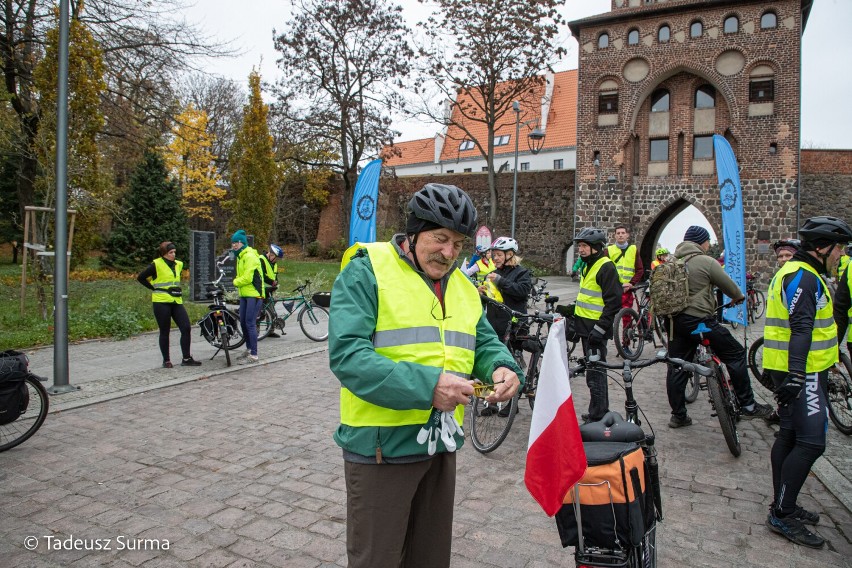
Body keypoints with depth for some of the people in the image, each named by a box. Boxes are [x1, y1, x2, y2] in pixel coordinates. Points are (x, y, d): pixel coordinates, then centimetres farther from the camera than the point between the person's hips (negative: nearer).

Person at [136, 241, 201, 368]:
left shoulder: (178, 264, 12)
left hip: (176, 301, 5)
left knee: (186, 328, -3)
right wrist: (154, 288, -3)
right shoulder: (156, 265, -7)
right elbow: (141, 278, -1)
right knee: (165, 332, 3)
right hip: (161, 302, -5)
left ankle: (187, 358, 4)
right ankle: (166, 360, 14)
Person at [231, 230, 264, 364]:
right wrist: (237, 282, -1)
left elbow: (247, 278, -21)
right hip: (244, 294, 10)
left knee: (250, 323, -9)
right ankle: (249, 349, 29)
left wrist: (235, 282, -5)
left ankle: (254, 355, -3)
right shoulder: (240, 256, 17)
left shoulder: (249, 256, -15)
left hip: (254, 294, -10)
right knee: (243, 323, 14)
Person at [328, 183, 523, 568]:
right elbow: (347, 355, -22)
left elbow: (484, 343, 14)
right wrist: (426, 386, -29)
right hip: (382, 445, -6)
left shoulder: (462, 286, 10)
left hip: (442, 445, 7)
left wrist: (502, 367, -10)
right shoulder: (366, 272, -12)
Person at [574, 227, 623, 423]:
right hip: (585, 326, 10)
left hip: (596, 329, -10)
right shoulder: (588, 266, 16)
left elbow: (614, 301, -19)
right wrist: (573, 311, 20)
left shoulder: (606, 267, -14)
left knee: (595, 373, -5)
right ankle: (601, 412, 27)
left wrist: (600, 328, -22)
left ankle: (597, 416, 4)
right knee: (594, 371, 16)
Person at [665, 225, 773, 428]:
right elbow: (729, 285, 2)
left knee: (676, 368, 11)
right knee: (736, 355, 8)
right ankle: (748, 405, 13)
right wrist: (739, 297, 22)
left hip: (676, 321, 7)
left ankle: (678, 416, 17)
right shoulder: (706, 262, -8)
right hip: (699, 321, -7)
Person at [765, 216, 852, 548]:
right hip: (802, 372, -11)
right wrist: (796, 376, -29)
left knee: (790, 437, 14)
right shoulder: (804, 276, -15)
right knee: (811, 443, -10)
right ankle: (781, 515, -4)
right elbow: (801, 328, -24)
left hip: (798, 371, 11)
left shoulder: (800, 273, 20)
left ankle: (783, 506, 24)